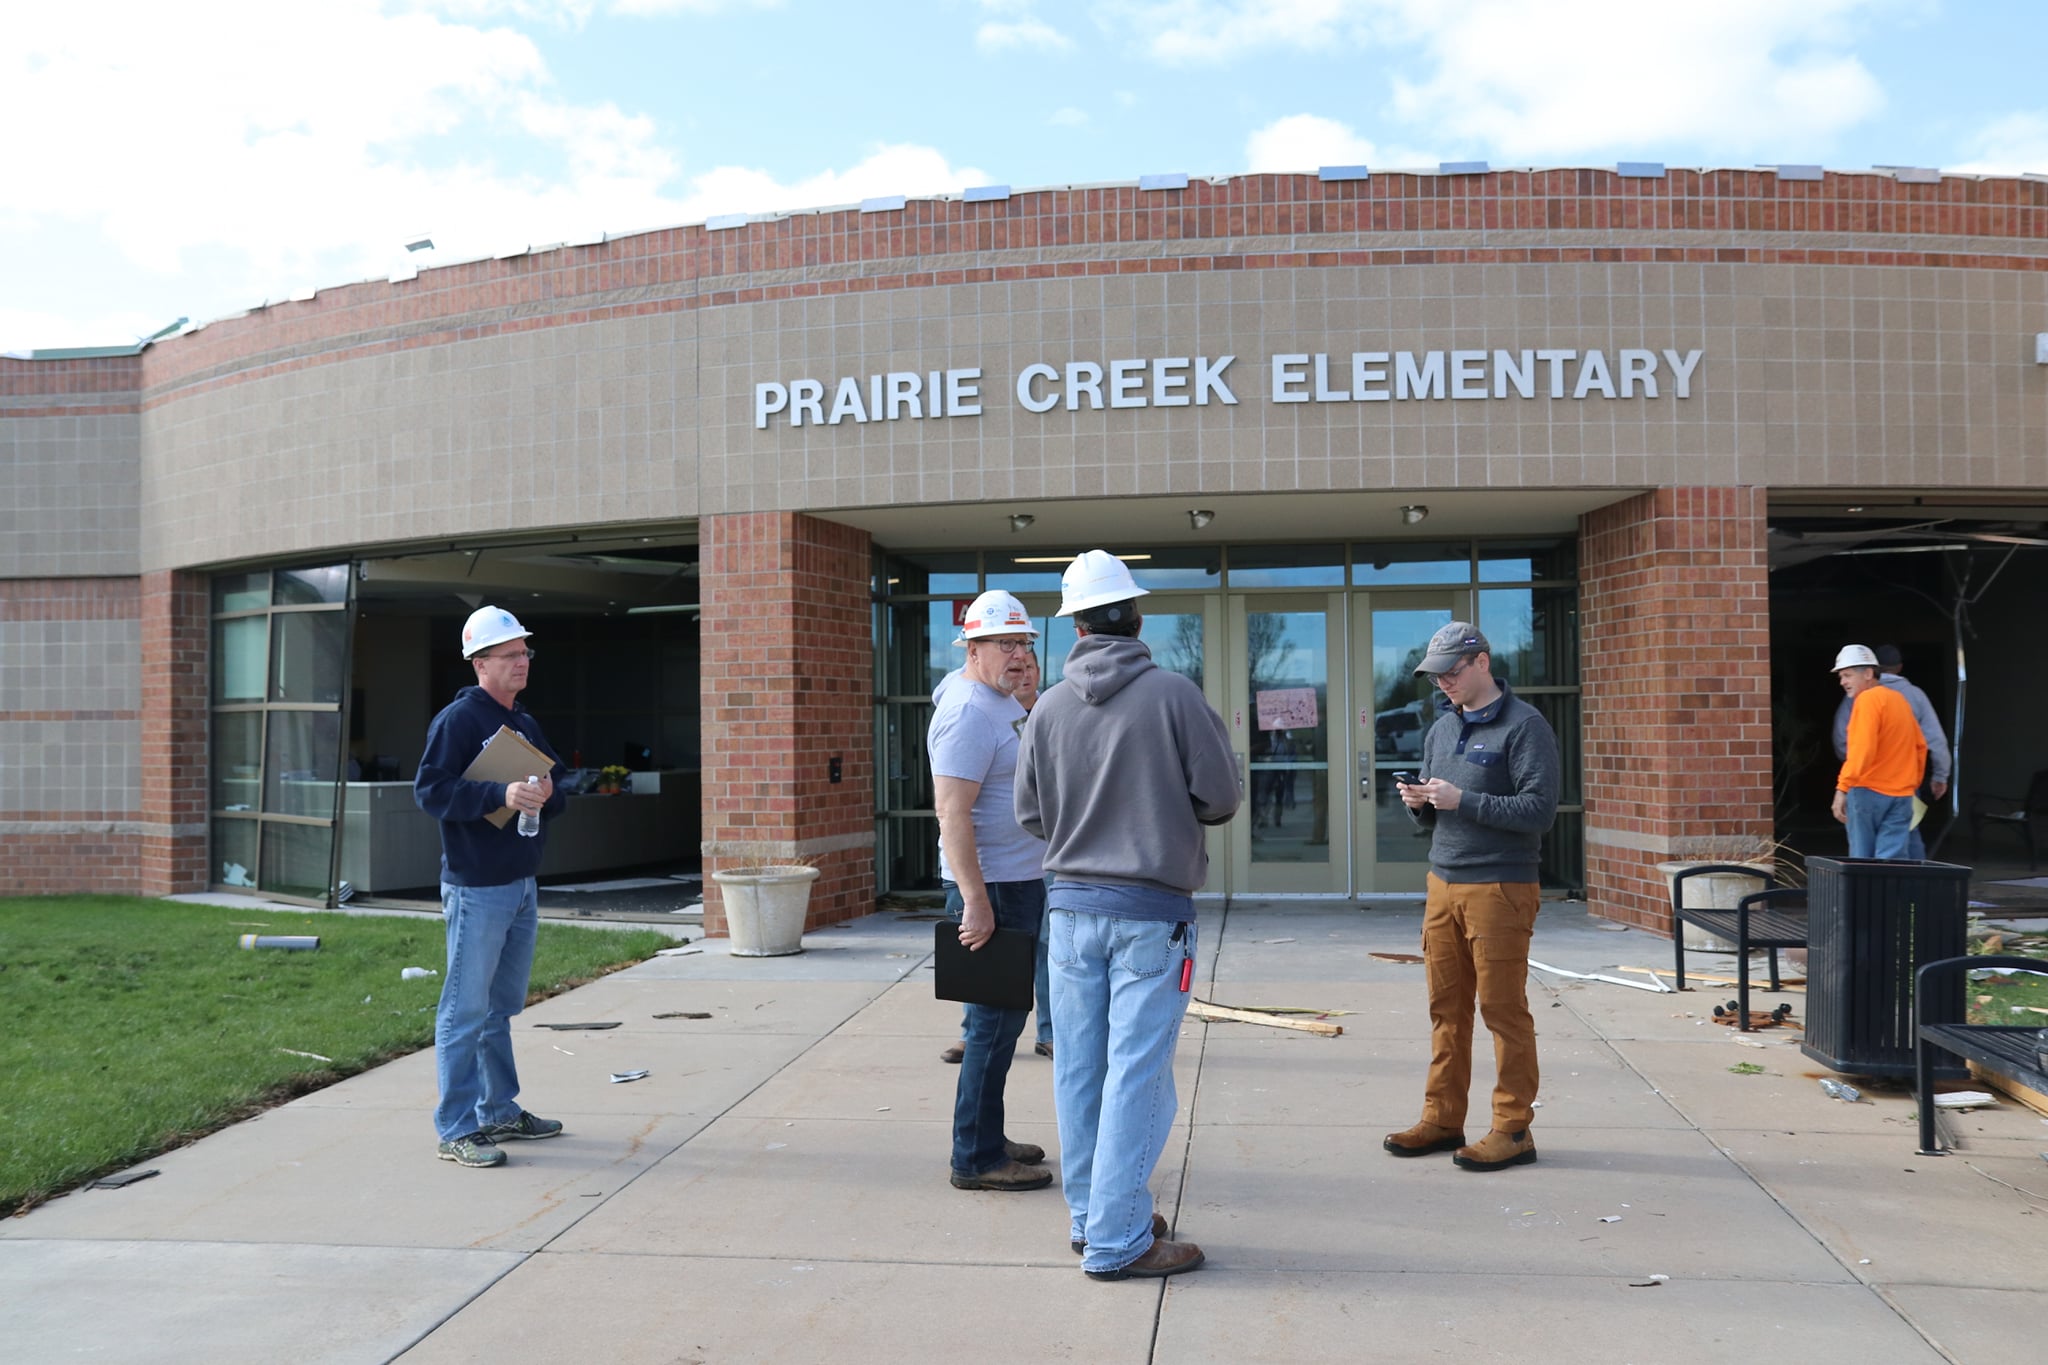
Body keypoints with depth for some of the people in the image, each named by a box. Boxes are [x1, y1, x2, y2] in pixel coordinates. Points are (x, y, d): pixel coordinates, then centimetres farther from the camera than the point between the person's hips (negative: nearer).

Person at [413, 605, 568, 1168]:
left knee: (501, 1007, 17)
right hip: (477, 889, -8)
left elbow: (558, 781, 18)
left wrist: (549, 793, -5)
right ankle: (457, 1131, 3)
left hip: (523, 884, 8)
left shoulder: (526, 722, 15)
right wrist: (501, 794, -27)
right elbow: (429, 789, -18)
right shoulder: (457, 720, -10)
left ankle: (500, 1111, 28)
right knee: (466, 1011, -3)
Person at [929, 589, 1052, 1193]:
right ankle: (975, 1159, 4)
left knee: (1000, 1018, 16)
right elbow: (952, 813, -24)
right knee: (995, 1023, -5)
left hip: (1020, 882, 10)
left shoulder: (1003, 702, 15)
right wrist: (976, 902, -26)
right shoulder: (969, 712, -17)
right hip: (992, 889, -10)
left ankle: (988, 1139, 27)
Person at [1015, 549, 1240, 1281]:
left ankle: (1091, 1217, 24)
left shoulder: (1050, 707, -1)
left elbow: (1031, 815, 5)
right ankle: (1117, 1241, 4)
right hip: (1150, 909, -4)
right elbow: (1221, 799, -5)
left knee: (1080, 1071, 12)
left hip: (1072, 906, 4)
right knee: (1136, 1074, 0)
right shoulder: (1172, 695, -11)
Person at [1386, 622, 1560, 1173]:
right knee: (1446, 1008, 10)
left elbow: (1539, 810, -15)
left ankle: (1513, 1129, 8)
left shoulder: (1523, 725, -7)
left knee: (1503, 1009, -1)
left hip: (1500, 888, -7)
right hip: (1443, 883, 7)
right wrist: (1418, 804, -2)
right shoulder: (1441, 729, 16)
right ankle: (1442, 1120, 18)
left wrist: (1463, 801, -19)